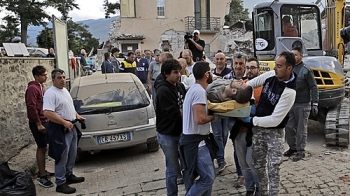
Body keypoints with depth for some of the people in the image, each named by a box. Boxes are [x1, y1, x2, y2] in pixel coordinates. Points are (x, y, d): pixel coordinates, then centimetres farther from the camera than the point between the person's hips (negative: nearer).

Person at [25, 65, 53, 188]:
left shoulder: (41, 86, 13)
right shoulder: (32, 88, -15)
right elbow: (31, 107, -21)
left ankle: (42, 171, 27)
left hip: (44, 121, 9)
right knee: (42, 148, -6)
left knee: (43, 147, 15)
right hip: (38, 123, -9)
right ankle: (42, 177, 1)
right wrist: (39, 124, -20)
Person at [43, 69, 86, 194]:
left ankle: (69, 175, 34)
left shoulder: (65, 90, 13)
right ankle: (60, 184, 8)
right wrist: (64, 122, -28)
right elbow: (47, 113, -27)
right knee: (62, 157, -2)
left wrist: (77, 116, 12)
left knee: (72, 155, 19)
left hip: (71, 127, 10)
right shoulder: (50, 93, -17)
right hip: (60, 129, -10)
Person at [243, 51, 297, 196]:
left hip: (274, 132, -6)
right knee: (259, 165, 16)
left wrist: (251, 120, -18)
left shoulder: (289, 92, -25)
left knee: (273, 168, 0)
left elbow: (275, 120, -25)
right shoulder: (271, 75, -6)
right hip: (258, 128, 6)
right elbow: (252, 83, 13)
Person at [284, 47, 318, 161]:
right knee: (289, 127, 11)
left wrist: (315, 104, -13)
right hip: (290, 104, 5)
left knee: (301, 129, 3)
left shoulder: (306, 70, -8)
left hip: (302, 105, -5)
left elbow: (314, 88, -7)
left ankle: (301, 151, 14)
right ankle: (292, 147, 27)